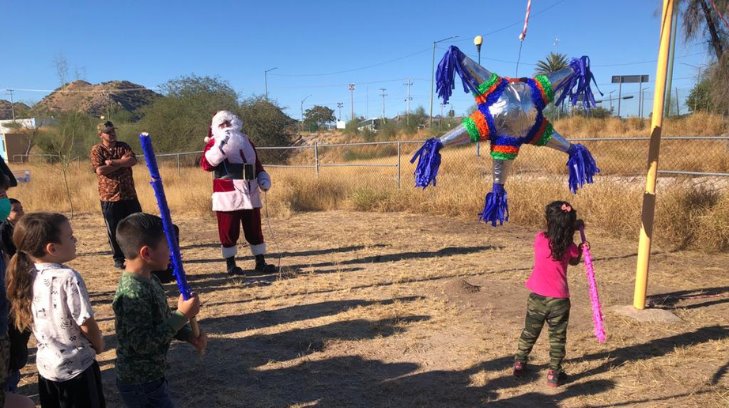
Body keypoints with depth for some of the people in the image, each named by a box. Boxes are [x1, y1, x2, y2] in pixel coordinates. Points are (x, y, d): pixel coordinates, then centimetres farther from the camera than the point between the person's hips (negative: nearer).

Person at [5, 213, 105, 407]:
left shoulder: (27, 276, -5)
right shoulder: (68, 277, -26)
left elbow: (32, 321, 6)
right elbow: (86, 325, -20)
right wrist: (99, 345, -2)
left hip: (46, 365, 7)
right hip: (76, 367, -6)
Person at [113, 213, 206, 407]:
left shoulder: (149, 280, 1)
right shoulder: (132, 293, -29)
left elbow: (164, 319, 11)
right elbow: (143, 342, -30)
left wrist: (190, 336, -3)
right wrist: (183, 315, -28)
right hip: (140, 384, -9)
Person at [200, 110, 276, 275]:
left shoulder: (246, 140, 17)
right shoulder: (214, 142, -2)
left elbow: (256, 163, 23)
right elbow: (206, 164, -19)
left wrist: (263, 178, 6)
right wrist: (220, 147, -30)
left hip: (250, 193, 5)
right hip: (227, 196, -5)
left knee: (255, 230, 10)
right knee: (229, 231, 1)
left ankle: (260, 262, 19)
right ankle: (230, 264, 16)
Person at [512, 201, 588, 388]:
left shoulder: (540, 238, -10)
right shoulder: (570, 246, -8)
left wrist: (571, 229, 12)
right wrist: (581, 248, 8)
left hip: (537, 296, 1)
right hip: (559, 299, -1)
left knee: (529, 333, 18)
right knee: (557, 338, 13)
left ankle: (519, 363, 29)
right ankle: (554, 374, 18)